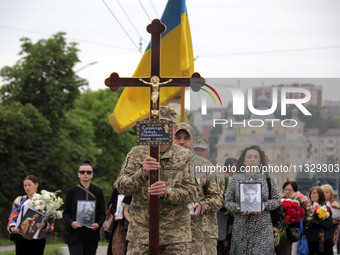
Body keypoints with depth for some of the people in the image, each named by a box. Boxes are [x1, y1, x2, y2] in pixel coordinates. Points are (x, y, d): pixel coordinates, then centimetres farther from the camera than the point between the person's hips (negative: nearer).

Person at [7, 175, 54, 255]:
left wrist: (44, 225, -21)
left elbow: (50, 222, 3)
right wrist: (12, 227, -18)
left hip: (38, 239, -1)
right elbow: (13, 218, 4)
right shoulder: (19, 200, 11)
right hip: (21, 239, 1)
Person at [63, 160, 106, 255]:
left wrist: (98, 224, -11)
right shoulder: (71, 191, 5)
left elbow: (102, 213, 9)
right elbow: (66, 213, 6)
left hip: (92, 234, 2)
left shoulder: (97, 191, 8)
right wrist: (71, 223, -15)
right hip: (74, 234, -2)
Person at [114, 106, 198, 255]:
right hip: (141, 233, 1)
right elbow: (121, 187, -1)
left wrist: (167, 193, -24)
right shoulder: (136, 153, 8)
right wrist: (142, 174, -21)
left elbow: (191, 192, -3)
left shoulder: (184, 157, 4)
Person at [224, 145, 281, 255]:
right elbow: (227, 202, 8)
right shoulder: (236, 179, 7)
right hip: (241, 227, 1)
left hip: (263, 227, -1)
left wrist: (264, 205, -10)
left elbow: (277, 200, 9)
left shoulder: (268, 179, 7)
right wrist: (238, 208, -11)